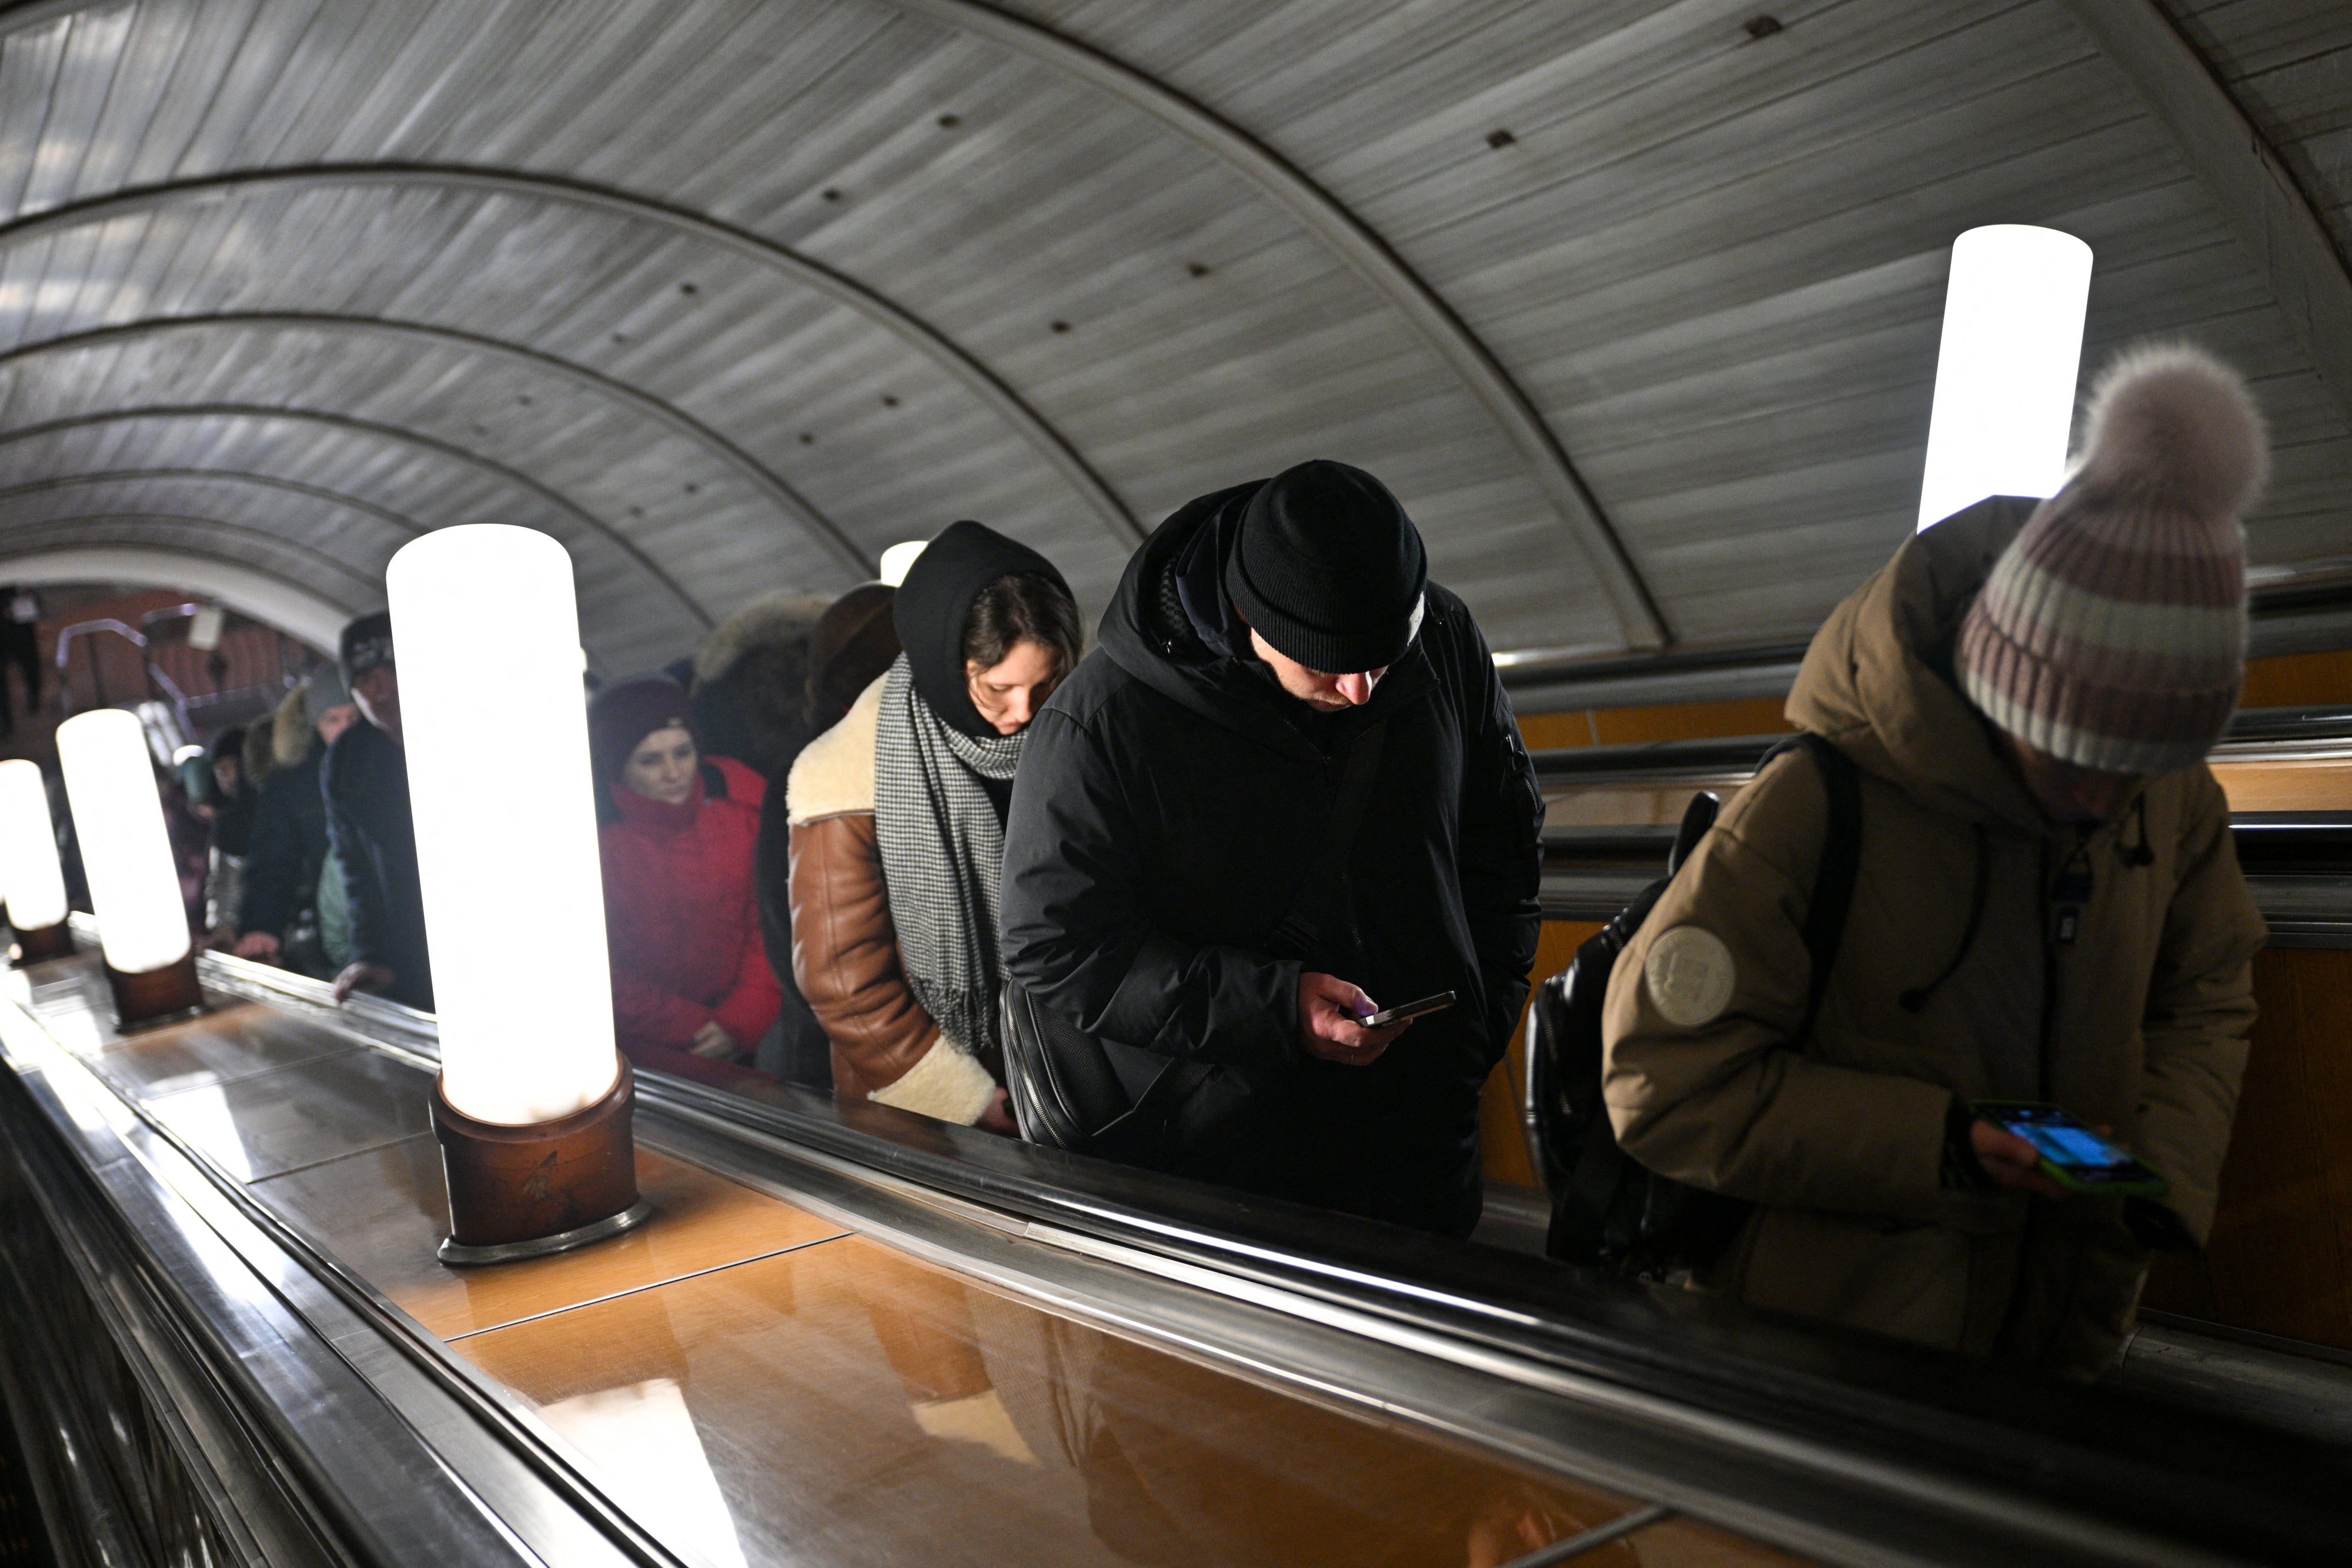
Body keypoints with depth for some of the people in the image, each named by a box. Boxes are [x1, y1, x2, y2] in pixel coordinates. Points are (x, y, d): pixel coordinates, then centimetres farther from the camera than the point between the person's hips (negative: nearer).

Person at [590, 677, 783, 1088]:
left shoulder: (739, 820, 4)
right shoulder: (600, 844, -5)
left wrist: (741, 1022, -10)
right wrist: (693, 1028, -9)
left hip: (750, 1035, 3)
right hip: (656, 1046, -3)